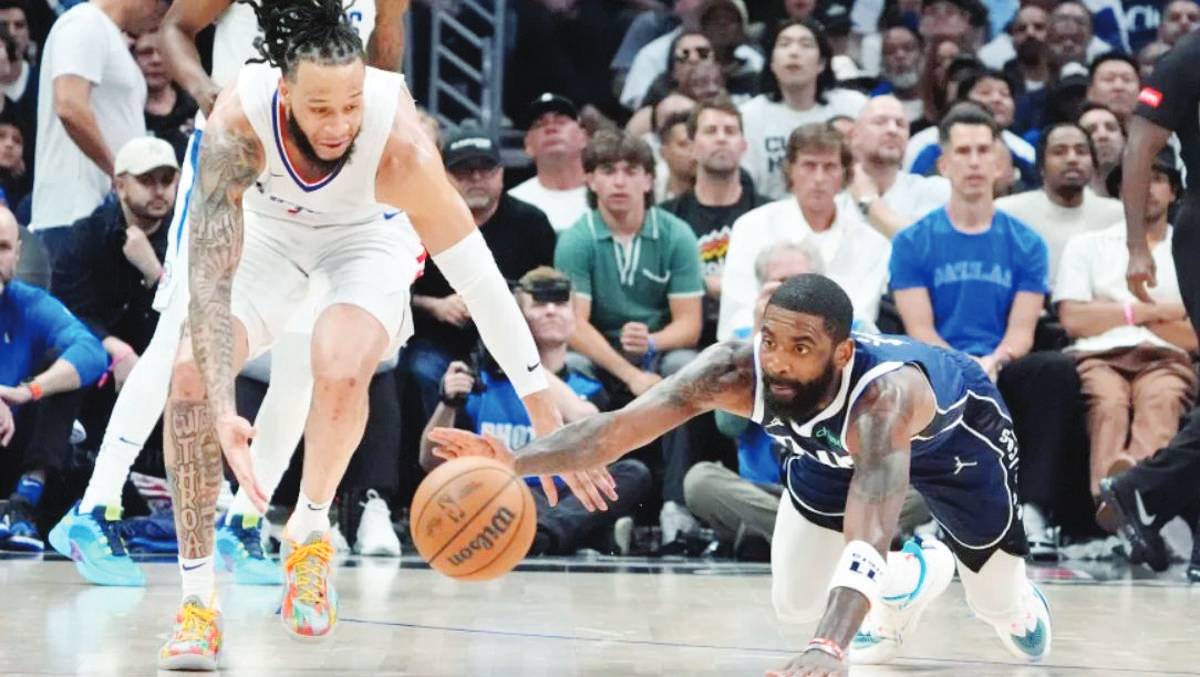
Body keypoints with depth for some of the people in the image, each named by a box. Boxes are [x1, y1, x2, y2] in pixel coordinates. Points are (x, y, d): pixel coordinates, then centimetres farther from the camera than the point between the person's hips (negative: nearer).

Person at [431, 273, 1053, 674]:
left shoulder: (885, 390, -50)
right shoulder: (735, 370, -39)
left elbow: (868, 534, -61)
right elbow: (618, 426, -47)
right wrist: (517, 463, -65)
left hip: (952, 426, -4)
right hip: (831, 447, 4)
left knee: (1001, 607, 8)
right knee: (795, 604, 2)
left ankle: (1016, 595, 48)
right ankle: (915, 576, 34)